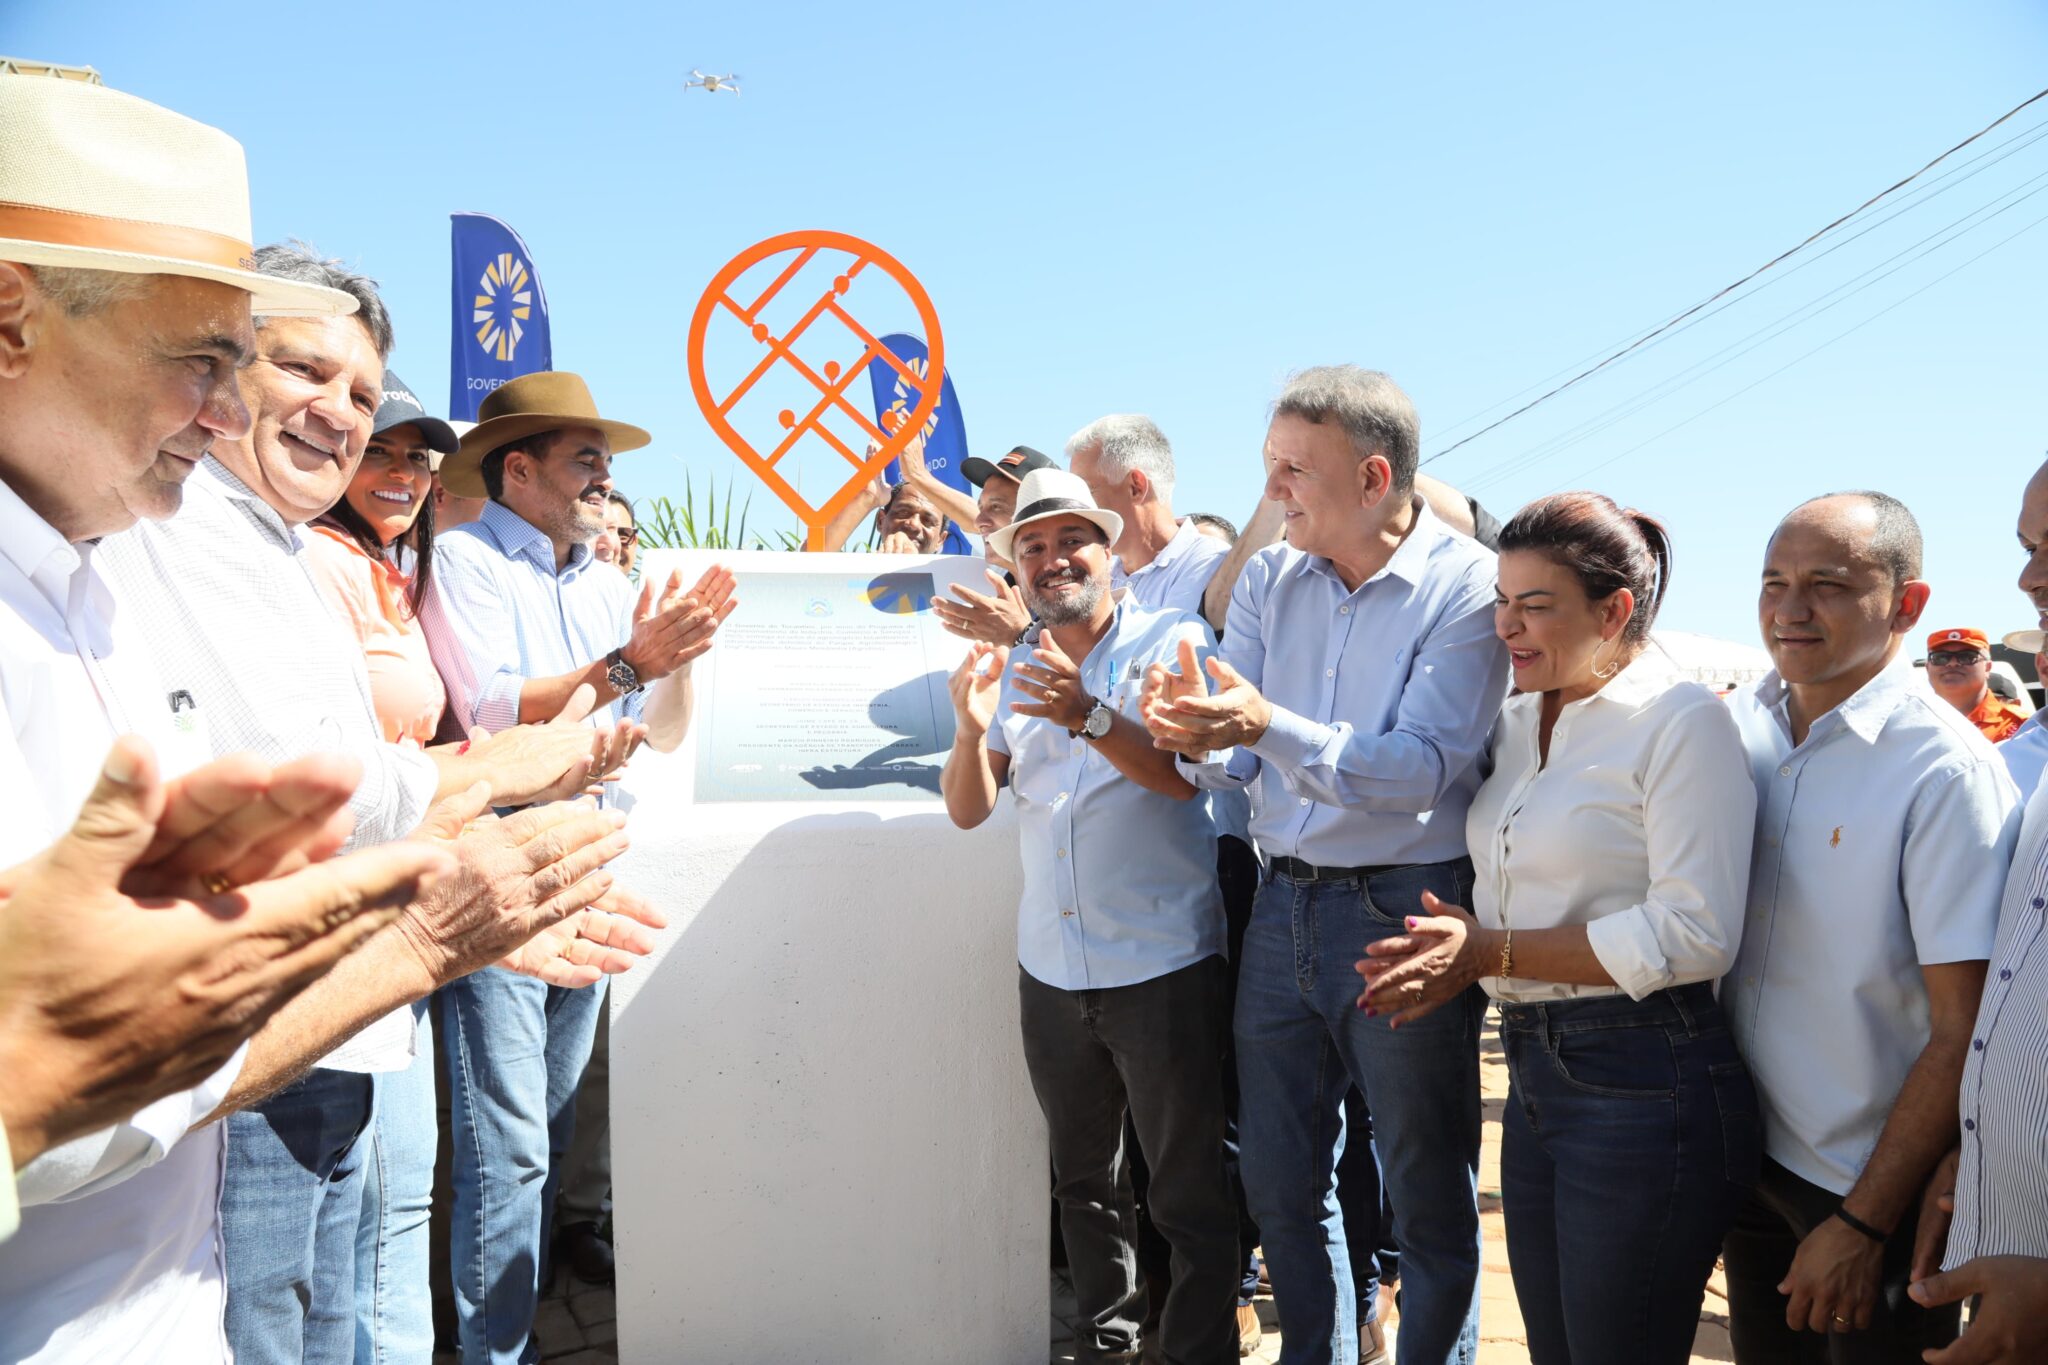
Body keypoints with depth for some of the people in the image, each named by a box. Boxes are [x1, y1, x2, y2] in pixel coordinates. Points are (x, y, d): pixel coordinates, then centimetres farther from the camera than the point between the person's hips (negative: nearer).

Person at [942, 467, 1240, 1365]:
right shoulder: (1013, 670, 9)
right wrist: (971, 726, -17)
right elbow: (968, 810, 3)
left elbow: (1185, 775, -16)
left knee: (1190, 1192, 3)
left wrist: (1089, 715, -30)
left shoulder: (1171, 641, -4)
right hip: (1051, 968, 5)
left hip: (1163, 964, -5)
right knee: (1083, 1181, 18)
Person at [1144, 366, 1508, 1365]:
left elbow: (1424, 770, -20)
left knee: (1429, 1201, 10)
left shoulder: (1468, 587, -11)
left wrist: (1270, 725, -32)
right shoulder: (1268, 580, 5)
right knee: (1280, 1186, 18)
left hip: (1405, 908, -5)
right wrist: (1199, 739, -19)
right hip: (1282, 906, 6)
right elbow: (1239, 768, 4)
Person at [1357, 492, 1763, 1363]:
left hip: (1644, 1090, -7)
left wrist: (1490, 952, -15)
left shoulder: (1683, 720, -12)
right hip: (1534, 1077, 7)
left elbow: (1693, 936, -19)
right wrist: (1453, 959, -3)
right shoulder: (1517, 720, 11)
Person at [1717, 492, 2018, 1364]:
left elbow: (1963, 1035, -18)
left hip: (1873, 1186, -5)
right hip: (1747, 1158, 5)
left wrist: (1864, 1224, -16)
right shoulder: (1735, 727, -1)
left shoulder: (1946, 770, -17)